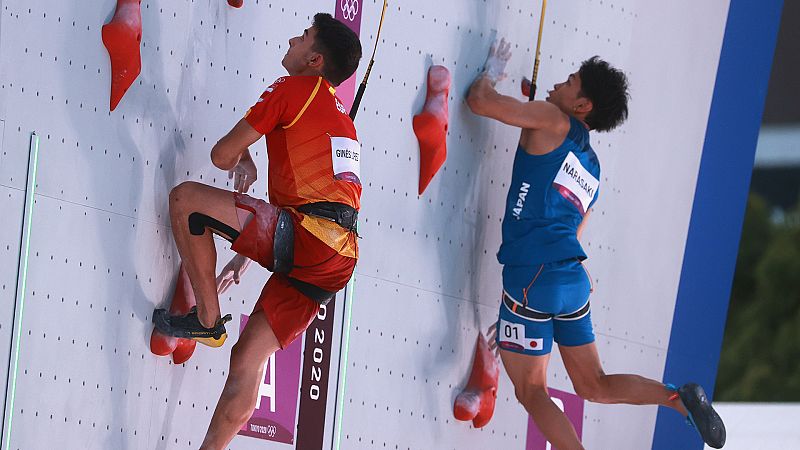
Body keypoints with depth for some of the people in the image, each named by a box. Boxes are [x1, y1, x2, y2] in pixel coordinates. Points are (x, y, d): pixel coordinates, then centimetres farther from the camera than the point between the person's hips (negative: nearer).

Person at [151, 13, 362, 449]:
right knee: (249, 354, 12)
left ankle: (207, 319, 0)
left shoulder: (294, 88, 3)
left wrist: (242, 161, 27)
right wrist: (245, 253, 35)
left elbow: (223, 155, 2)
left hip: (305, 234, -9)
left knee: (186, 198, -6)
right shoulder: (340, 117, 29)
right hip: (338, 258, 9)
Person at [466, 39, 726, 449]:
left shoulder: (553, 122, 0)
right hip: (574, 281, 8)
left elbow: (480, 101, -3)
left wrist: (490, 74, 21)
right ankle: (680, 397, -4)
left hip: (534, 278, -8)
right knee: (594, 386, 15)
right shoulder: (591, 170, 23)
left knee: (531, 391, 0)